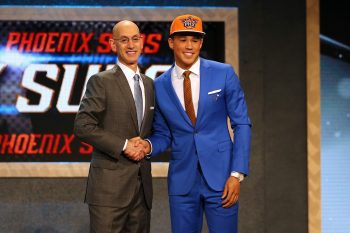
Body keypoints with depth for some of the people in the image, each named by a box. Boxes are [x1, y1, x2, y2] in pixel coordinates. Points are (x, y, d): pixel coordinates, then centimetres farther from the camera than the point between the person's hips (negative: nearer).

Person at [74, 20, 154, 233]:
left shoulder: (149, 84, 15)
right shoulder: (101, 82, -4)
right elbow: (83, 126, -12)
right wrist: (123, 146, -15)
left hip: (142, 184, 6)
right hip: (109, 185, -6)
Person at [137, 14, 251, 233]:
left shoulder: (224, 74, -2)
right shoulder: (160, 85, 4)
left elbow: (242, 124, -1)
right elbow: (163, 134, 13)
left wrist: (237, 174, -8)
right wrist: (148, 145, -10)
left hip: (220, 176, -2)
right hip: (182, 180, 2)